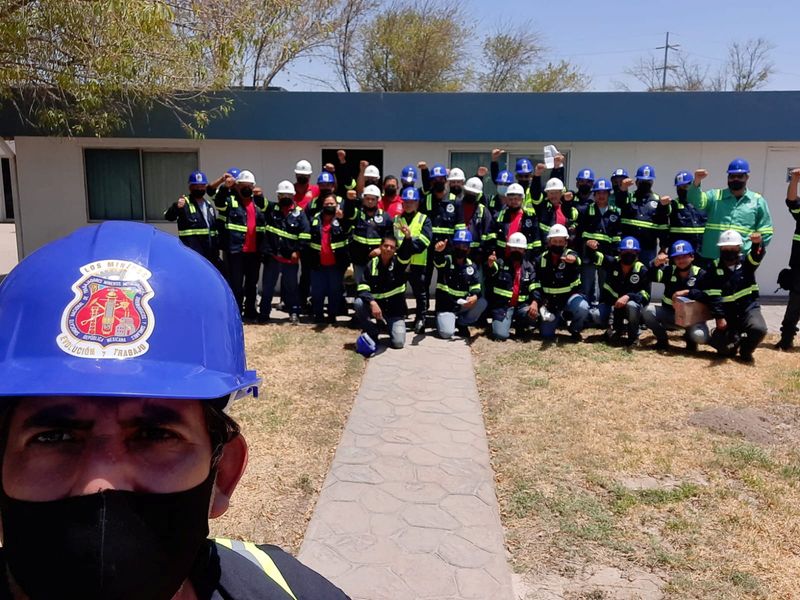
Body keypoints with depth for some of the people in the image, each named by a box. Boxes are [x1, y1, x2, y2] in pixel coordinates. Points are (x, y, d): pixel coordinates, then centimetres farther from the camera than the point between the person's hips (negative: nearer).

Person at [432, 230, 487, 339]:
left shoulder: (472, 266, 5)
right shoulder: (447, 260, -7)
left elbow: (476, 286, 1)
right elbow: (439, 261, -31)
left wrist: (475, 296, -24)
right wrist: (438, 252, -56)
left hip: (463, 305, 4)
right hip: (445, 306, -4)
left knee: (482, 302, -22)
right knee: (446, 333, -26)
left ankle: (460, 323, 1)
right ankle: (445, 320, 12)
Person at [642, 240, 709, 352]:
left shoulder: (700, 274, -5)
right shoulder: (669, 270, 0)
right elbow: (652, 278, -20)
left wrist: (687, 292, -32)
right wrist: (655, 264, -41)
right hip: (669, 313, 2)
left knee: (700, 336, -31)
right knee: (648, 310, -24)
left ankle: (689, 338, 11)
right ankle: (662, 340, -1)